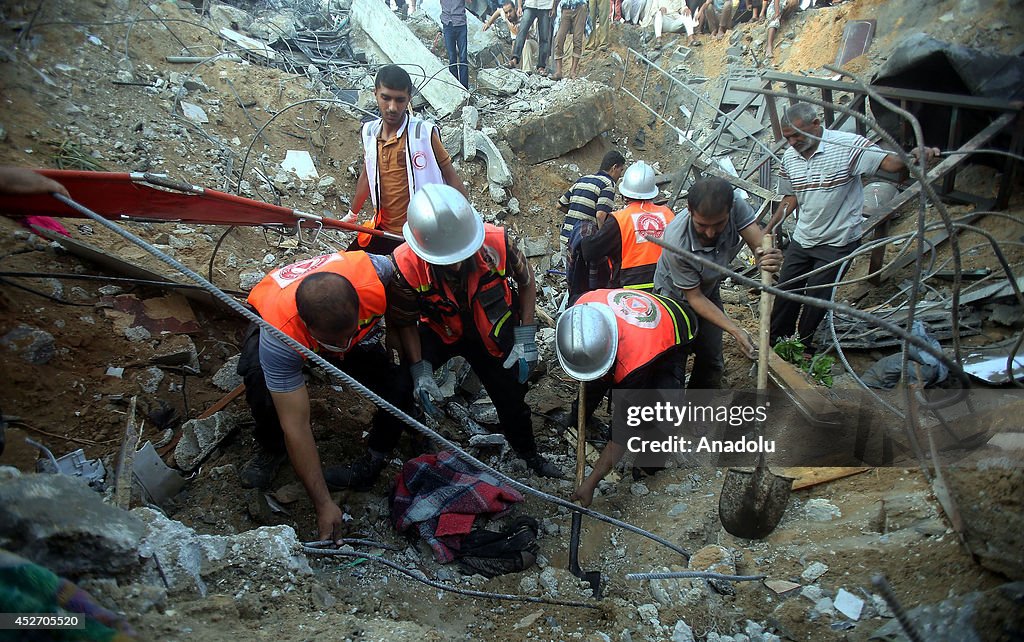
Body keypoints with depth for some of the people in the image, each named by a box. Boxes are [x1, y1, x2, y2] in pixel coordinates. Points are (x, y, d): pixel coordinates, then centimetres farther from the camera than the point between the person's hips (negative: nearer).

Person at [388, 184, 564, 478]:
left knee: (512, 397, 14)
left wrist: (525, 338, -13)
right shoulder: (407, 265, -34)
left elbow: (526, 282, -11)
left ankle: (529, 453, 45)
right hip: (439, 332, -1)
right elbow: (405, 323, -14)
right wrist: (420, 371, -22)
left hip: (491, 334, 1)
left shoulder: (496, 242, -34)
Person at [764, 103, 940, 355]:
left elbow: (890, 162, -24)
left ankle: (802, 347, 19)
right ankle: (776, 343, 28)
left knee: (817, 298, -2)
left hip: (838, 242, -5)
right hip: (801, 239, 6)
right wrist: (769, 228, 5)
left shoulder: (848, 145, -18)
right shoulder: (789, 157, 0)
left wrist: (915, 154, -46)